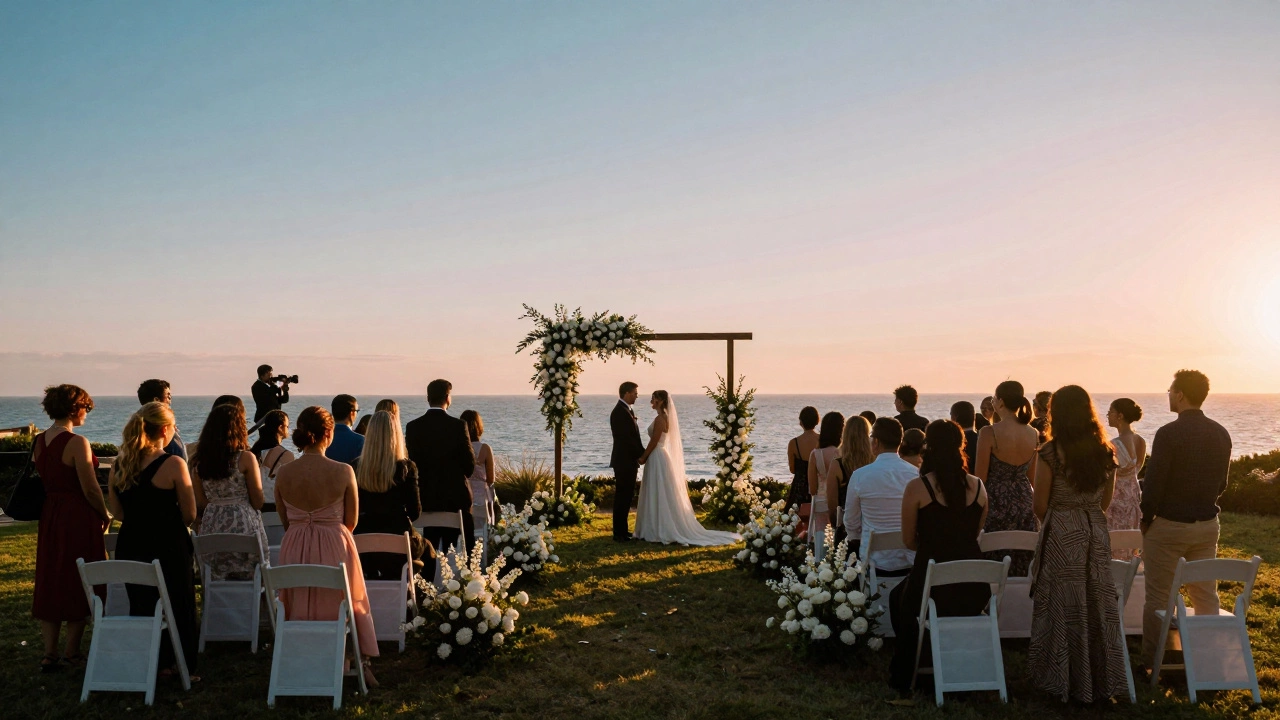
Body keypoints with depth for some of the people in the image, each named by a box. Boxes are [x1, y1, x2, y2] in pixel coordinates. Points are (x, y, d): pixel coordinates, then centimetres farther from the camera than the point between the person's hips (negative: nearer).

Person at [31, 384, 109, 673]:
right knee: (79, 584, 5)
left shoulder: (39, 441, 5)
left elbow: (43, 480, 13)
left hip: (49, 517, 7)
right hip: (78, 519, -7)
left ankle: (49, 654, 15)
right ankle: (71, 653, 13)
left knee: (49, 583, 12)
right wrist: (105, 516, -2)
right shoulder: (77, 443, -18)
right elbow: (90, 489, -17)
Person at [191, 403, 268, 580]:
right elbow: (258, 502, -7)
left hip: (211, 529, 5)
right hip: (244, 527, -5)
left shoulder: (198, 462, 5)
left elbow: (200, 505, 8)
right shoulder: (246, 458, -9)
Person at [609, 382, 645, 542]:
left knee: (626, 497, 14)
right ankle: (619, 534, 0)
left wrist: (641, 454, 6)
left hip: (629, 461, 10)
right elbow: (626, 439, -20)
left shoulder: (626, 410, 15)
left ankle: (622, 531, 22)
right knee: (622, 497, -5)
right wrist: (642, 454, -11)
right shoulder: (620, 412, -17)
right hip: (624, 461, -10)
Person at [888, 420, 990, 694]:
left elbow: (909, 541, -2)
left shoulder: (917, 487, -12)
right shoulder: (978, 486, 1)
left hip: (933, 590, -4)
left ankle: (903, 677, 42)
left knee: (898, 598, 30)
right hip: (976, 592, 4)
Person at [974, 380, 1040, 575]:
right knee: (1023, 568, 14)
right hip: (1025, 504, 6)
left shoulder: (989, 433, -15)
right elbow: (1032, 476, 12)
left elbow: (980, 477, -12)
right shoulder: (1033, 434, 2)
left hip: (997, 503, -6)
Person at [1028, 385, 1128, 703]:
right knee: (1098, 606, 12)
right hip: (1097, 533, 5)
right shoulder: (1105, 451, 0)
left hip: (1062, 536, -4)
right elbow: (1105, 501, 9)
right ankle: (1101, 680, 22)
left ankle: (1064, 681, 14)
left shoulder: (1050, 452, -14)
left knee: (1064, 607, 5)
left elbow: (1041, 505, -8)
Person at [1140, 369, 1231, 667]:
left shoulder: (1169, 434, -18)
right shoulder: (1221, 434, 2)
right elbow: (1221, 483, 10)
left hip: (1169, 525, -6)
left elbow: (1153, 483, -17)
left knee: (1159, 597, 3)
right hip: (1207, 525, 6)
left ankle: (1151, 661, 10)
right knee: (1206, 596, 14)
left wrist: (1146, 519, -3)